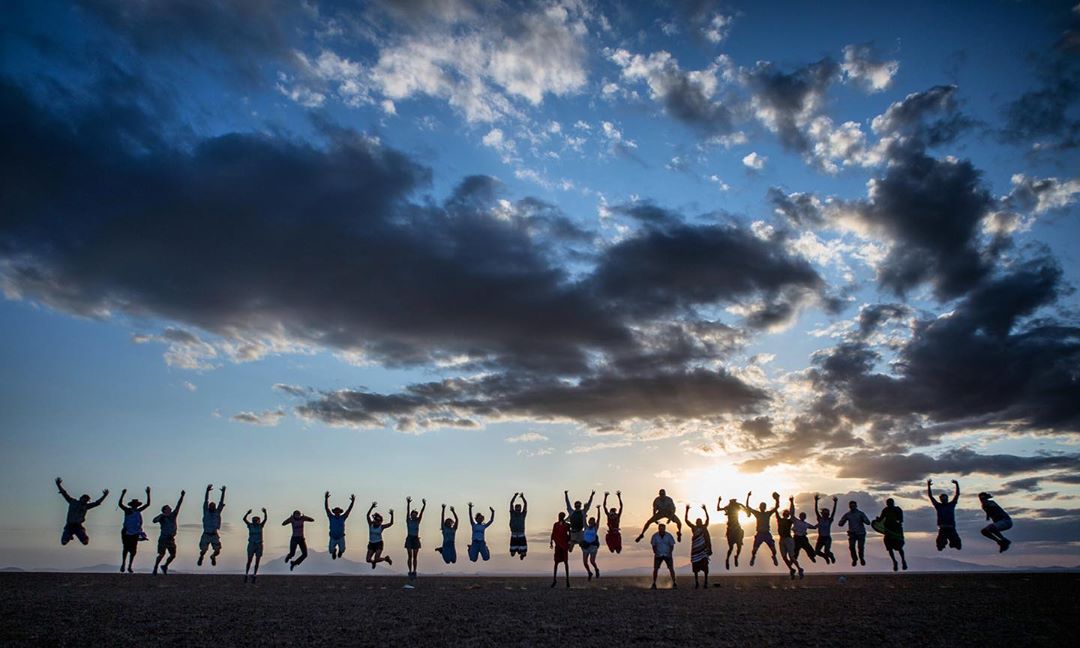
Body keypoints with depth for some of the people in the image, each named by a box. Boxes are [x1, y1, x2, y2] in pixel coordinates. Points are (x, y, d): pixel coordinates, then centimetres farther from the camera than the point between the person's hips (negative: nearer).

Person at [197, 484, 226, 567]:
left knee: (217, 551, -10)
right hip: (206, 535, -1)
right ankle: (201, 557, 35)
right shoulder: (206, 512, 2)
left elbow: (221, 502, -1)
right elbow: (205, 501, -7)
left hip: (214, 535, 1)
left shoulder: (217, 512, 5)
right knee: (203, 551, -3)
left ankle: (213, 557, 26)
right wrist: (207, 490, -17)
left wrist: (223, 492, -9)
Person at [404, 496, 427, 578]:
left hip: (416, 539, 2)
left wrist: (424, 505, -19)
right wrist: (408, 503, -24)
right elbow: (407, 512, -11)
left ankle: (414, 571, 8)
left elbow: (421, 513, -5)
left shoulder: (418, 521, 7)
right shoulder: (408, 520, 1)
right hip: (409, 538, -2)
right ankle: (410, 571, -6)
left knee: (415, 557, 4)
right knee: (410, 556, -7)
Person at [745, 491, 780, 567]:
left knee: (773, 549, -4)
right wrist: (748, 497, -9)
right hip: (759, 534, -1)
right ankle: (752, 558, 17)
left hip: (767, 533, 1)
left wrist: (777, 499, -19)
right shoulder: (757, 513, 2)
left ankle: (774, 558, 20)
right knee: (754, 549, -4)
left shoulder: (768, 513, 4)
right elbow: (747, 506, -3)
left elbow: (777, 507, -3)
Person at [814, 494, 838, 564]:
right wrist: (816, 501, -16)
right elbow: (816, 510, -7)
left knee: (826, 551, -18)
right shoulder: (820, 519, 1)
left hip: (827, 538, -2)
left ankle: (831, 555, 19)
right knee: (816, 551, -7)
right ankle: (826, 557, 25)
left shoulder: (829, 520, -3)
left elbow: (833, 511, -12)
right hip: (820, 538, 2)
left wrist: (835, 503, -22)